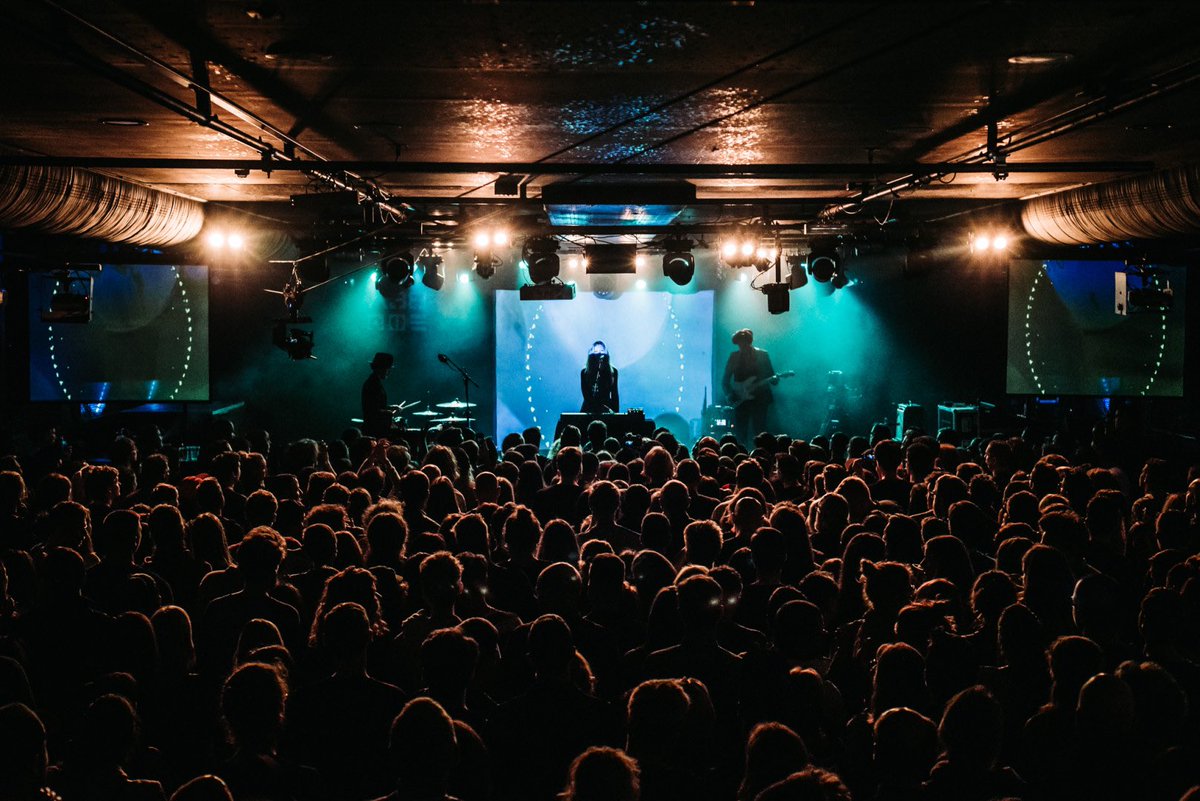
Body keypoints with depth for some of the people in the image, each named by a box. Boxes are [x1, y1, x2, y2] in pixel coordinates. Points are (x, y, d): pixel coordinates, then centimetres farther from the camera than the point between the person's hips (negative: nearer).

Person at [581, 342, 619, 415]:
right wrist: (603, 407, -13)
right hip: (589, 409, 0)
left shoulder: (612, 371, 7)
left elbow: (614, 395, 9)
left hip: (606, 411, 0)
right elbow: (586, 394, -2)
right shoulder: (585, 372, 4)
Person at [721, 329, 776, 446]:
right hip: (740, 400, 1)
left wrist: (774, 379, -19)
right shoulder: (735, 356, 6)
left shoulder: (762, 355, 3)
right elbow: (725, 380, 8)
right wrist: (730, 395, -8)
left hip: (759, 398, -1)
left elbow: (771, 377, 4)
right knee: (740, 436, -1)